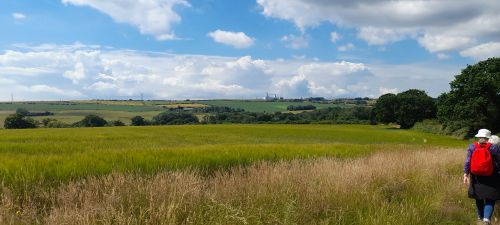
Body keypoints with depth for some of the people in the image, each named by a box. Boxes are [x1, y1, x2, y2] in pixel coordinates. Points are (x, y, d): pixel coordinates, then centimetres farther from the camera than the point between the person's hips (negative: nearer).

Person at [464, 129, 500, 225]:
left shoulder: (471, 147, -5)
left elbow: (467, 162, -9)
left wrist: (465, 175, -9)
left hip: (477, 177, 2)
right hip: (491, 177, -2)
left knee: (479, 197, 18)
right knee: (490, 199, 4)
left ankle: (480, 217, 33)